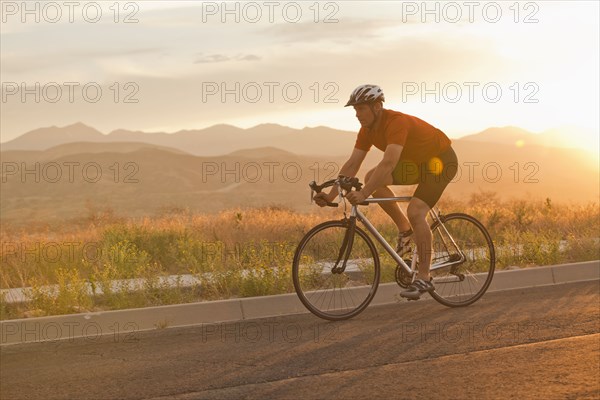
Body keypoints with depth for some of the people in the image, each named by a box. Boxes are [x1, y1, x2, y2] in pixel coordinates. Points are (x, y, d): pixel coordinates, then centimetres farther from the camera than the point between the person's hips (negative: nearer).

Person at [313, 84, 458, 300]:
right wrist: (331, 195, -16)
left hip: (441, 160, -8)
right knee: (371, 178, -10)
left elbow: (389, 163, -44)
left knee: (415, 212, -25)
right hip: (416, 162, 8)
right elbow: (351, 164, -7)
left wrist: (364, 194, -50)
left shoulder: (397, 122, -32)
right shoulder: (368, 129, -7)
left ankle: (424, 278, -15)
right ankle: (405, 231, 3)